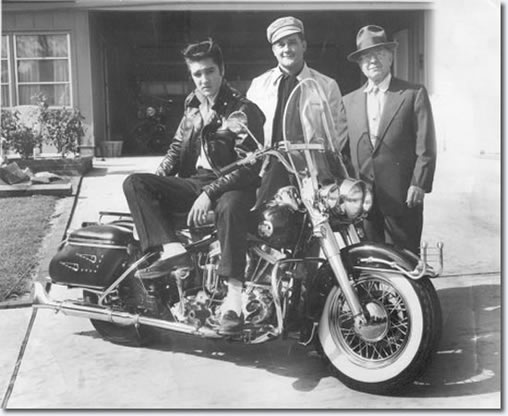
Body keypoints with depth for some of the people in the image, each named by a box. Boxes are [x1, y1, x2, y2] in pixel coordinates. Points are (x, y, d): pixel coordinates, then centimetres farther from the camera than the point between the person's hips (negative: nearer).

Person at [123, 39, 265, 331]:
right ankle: (172, 250, -31)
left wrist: (209, 194, -25)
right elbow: (177, 147, 23)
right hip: (193, 183, 7)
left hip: (231, 185, -6)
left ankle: (234, 292, -41)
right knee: (135, 183, -13)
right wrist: (158, 180, 3)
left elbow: (248, 166, -16)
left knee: (231, 206, -42)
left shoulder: (244, 110, -7)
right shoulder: (193, 107, 16)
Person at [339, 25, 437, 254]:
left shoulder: (414, 94, 4)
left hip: (402, 198, -3)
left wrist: (419, 184, -11)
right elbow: (340, 147, 11)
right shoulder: (349, 100, 14)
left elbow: (426, 146, -2)